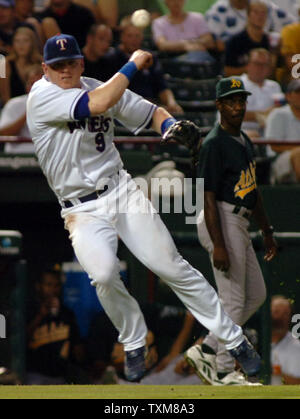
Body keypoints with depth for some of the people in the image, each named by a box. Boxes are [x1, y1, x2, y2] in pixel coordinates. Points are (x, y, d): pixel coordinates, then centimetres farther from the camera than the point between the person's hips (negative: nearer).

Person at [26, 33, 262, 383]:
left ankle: (233, 339, 5)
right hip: (82, 210, -3)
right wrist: (133, 65, -16)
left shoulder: (101, 88, 4)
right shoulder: (41, 96, -12)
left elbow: (152, 113, 12)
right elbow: (97, 105, -26)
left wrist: (170, 126, -12)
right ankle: (133, 343, 0)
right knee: (103, 273, -28)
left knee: (170, 265, -5)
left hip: (121, 191, 3)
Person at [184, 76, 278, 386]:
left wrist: (267, 231, 21)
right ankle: (223, 371, -1)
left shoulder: (244, 141, 16)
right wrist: (218, 245, -25)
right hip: (221, 223, -10)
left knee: (256, 294, 12)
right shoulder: (214, 144, -14)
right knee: (233, 300, -8)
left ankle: (207, 351, 15)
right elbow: (209, 197, -19)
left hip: (239, 224, 10)